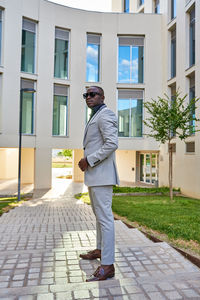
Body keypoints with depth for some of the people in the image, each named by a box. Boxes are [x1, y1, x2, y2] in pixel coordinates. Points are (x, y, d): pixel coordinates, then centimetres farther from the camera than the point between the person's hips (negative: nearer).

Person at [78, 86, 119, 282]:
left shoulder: (105, 115, -9)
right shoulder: (95, 118, 23)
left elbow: (112, 143, -21)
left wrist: (89, 160, -17)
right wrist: (85, 161, 13)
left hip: (102, 174, -11)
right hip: (94, 174, 11)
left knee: (104, 217, -9)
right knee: (98, 214, 20)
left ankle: (107, 266, -2)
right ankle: (100, 250, 35)